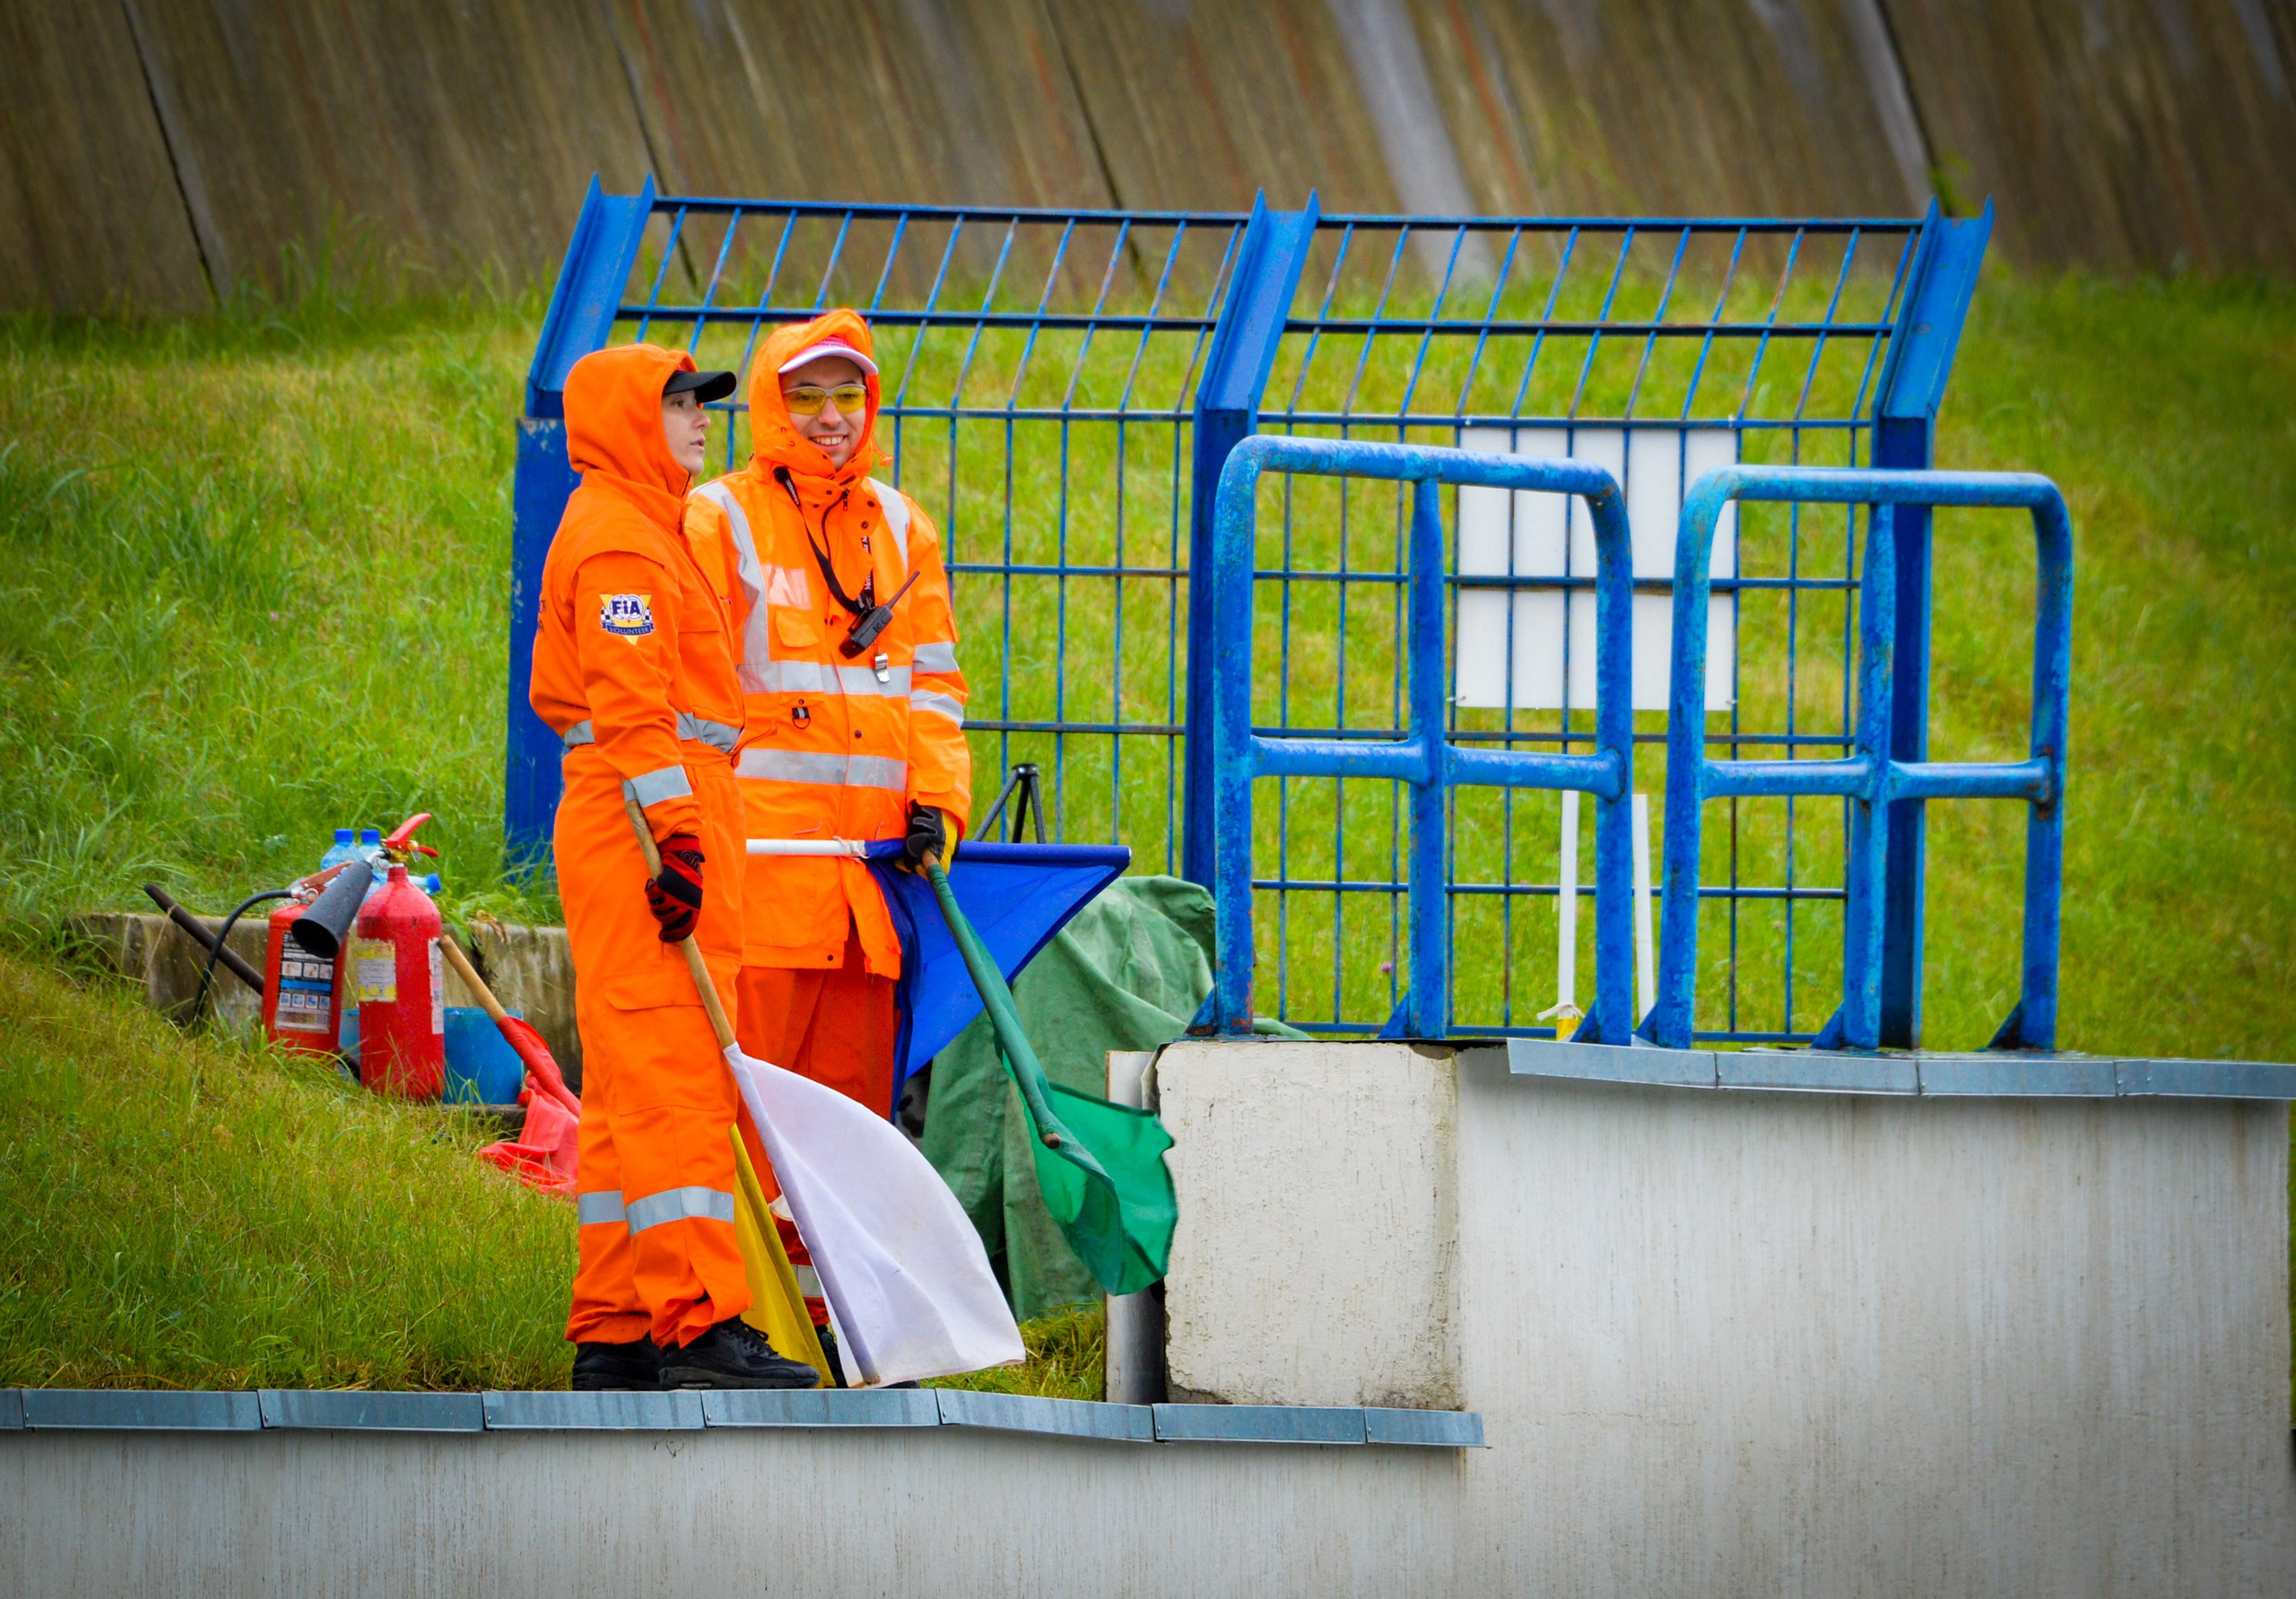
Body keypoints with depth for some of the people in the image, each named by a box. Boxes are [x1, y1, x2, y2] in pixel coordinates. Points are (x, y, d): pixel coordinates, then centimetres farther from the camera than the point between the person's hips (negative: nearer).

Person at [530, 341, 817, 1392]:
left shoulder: (641, 532, 24)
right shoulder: (619, 539, -10)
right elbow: (630, 707, -19)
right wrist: (677, 835, -24)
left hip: (653, 826, 11)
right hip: (645, 820, -11)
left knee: (632, 1087, 9)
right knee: (673, 1076, -15)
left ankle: (613, 1334, 9)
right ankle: (698, 1322, -21)